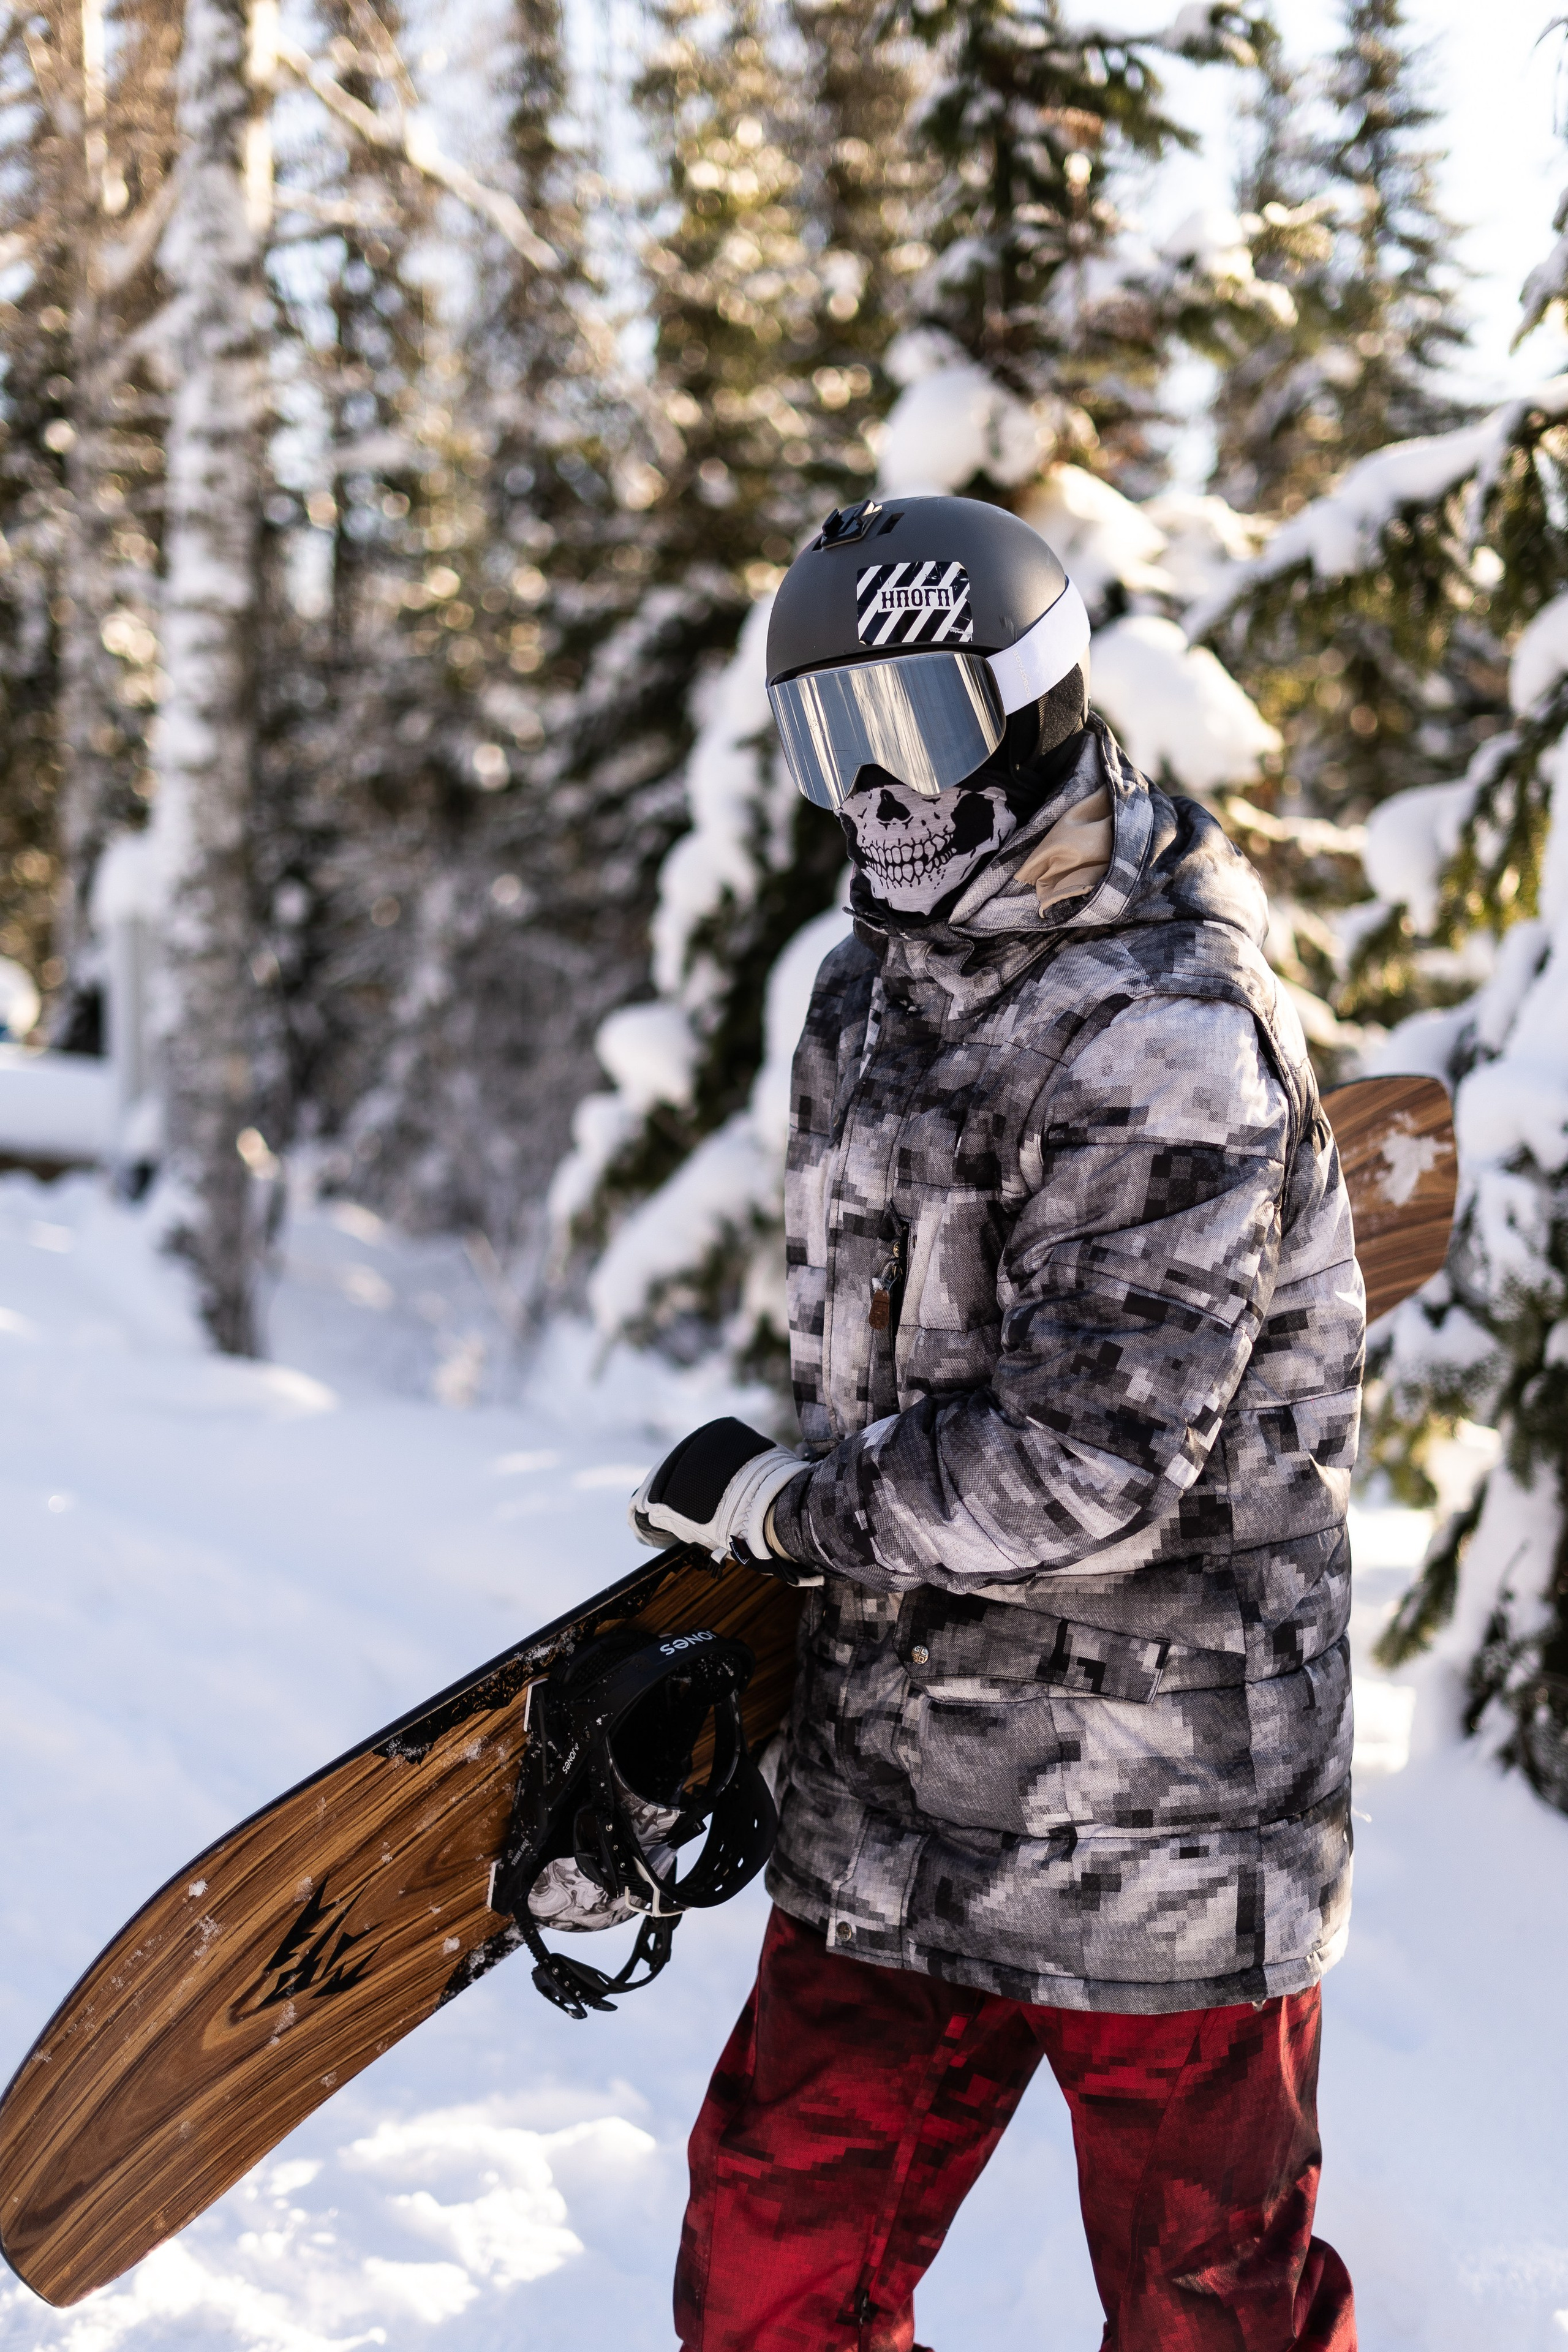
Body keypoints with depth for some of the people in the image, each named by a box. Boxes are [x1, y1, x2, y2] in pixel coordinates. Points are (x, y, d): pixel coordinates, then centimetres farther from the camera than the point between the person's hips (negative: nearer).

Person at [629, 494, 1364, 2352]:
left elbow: (1089, 1470, -24)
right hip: (883, 1815, 7)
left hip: (1154, 1837, -7)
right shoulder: (867, 1001, 10)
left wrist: (778, 1504, -11)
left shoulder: (1175, 1037, -18)